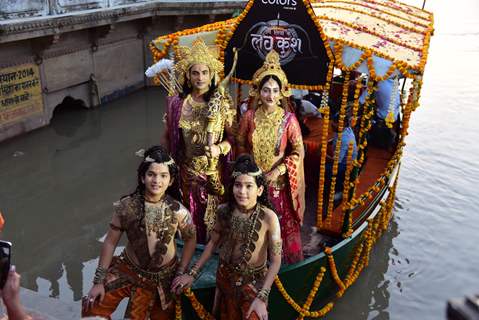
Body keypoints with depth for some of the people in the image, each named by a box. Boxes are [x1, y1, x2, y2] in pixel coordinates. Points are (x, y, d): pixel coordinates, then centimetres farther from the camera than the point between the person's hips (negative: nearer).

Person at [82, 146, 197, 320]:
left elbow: (191, 239, -2)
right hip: (128, 269, 1)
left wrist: (181, 272, -3)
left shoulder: (178, 211, -19)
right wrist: (99, 281, -9)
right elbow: (110, 242, -10)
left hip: (163, 275, 0)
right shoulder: (127, 206, -18)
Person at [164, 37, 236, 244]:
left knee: (215, 218, 6)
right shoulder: (176, 103, -2)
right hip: (188, 172, 2)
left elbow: (233, 136, -4)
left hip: (215, 171, -1)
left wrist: (219, 148, -22)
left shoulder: (223, 102, -6)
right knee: (191, 219, 11)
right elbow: (169, 138, 6)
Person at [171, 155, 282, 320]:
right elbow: (213, 242, 2)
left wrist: (262, 297, -23)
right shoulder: (223, 211, -13)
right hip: (225, 277, 4)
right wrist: (192, 273, -1)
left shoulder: (268, 217, -24)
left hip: (254, 282, -3)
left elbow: (276, 260, -18)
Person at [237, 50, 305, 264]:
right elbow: (241, 144, 7)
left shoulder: (289, 119, -11)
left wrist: (278, 171, -16)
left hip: (279, 181, -2)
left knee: (282, 220, 11)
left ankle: (285, 255, 33)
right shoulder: (249, 116, -5)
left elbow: (298, 152, -9)